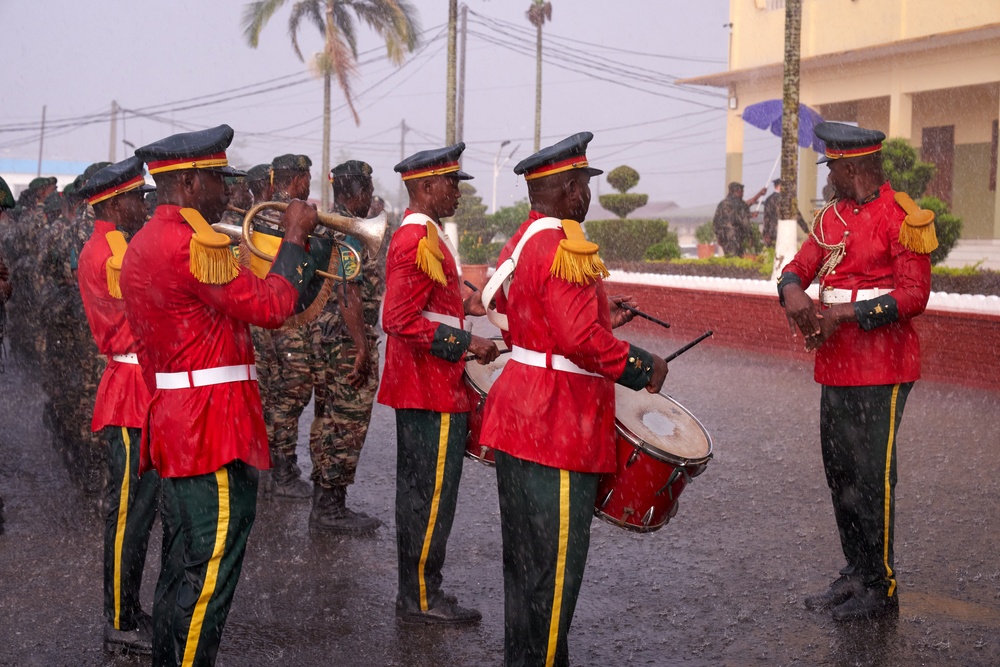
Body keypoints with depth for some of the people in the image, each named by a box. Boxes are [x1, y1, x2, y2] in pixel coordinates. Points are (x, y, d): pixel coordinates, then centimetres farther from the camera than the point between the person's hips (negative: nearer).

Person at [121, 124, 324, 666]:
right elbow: (271, 307, -15)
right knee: (208, 574, -3)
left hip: (175, 426, 11)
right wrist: (295, 237, -5)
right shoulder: (194, 242, -18)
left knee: (182, 570, 19)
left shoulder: (142, 243, 15)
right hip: (213, 429, -11)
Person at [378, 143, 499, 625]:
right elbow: (401, 321, -24)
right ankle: (420, 598, 6)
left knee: (419, 491, 15)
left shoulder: (421, 234, 16)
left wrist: (464, 306, 16)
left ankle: (418, 590, 24)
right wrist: (467, 343, -22)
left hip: (421, 388, 11)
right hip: (433, 392, -11)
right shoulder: (418, 240, -18)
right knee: (433, 493, -3)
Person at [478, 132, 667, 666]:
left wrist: (599, 319, 19)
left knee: (524, 557, 18)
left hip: (520, 416, 11)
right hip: (557, 428, -11)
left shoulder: (521, 241, 13)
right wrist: (644, 366, -13)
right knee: (554, 564, -1)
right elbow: (580, 340, -26)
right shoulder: (565, 246, -18)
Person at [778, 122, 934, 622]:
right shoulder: (833, 215, 13)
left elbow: (914, 295, -16)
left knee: (872, 478, -3)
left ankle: (881, 589, 9)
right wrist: (793, 291, -14)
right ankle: (855, 575, 26)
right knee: (840, 473, 13)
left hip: (881, 371, -8)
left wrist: (845, 313, -23)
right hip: (836, 366, 8)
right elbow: (800, 266, 10)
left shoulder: (901, 218, -11)